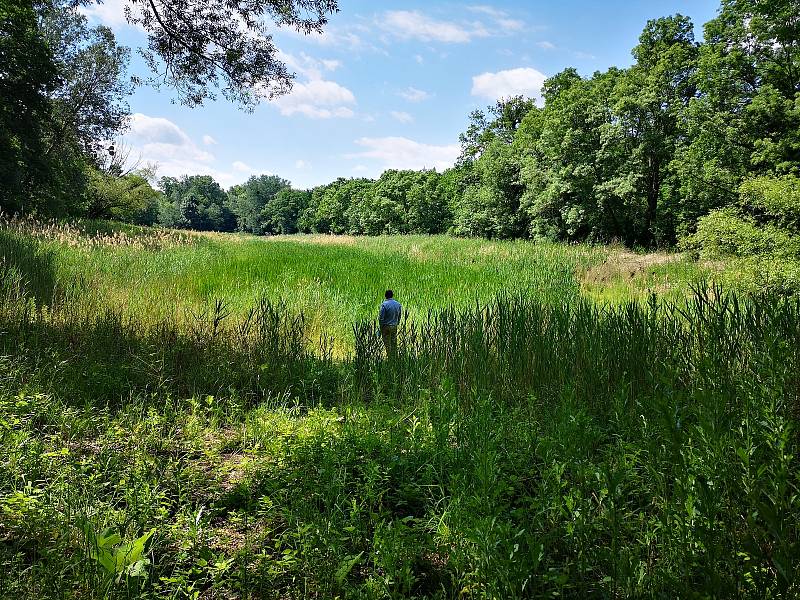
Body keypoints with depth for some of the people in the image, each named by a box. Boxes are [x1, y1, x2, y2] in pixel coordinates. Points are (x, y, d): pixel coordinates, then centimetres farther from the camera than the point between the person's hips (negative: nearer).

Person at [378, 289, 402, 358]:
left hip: (385, 326, -4)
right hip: (394, 326, 4)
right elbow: (400, 315, 9)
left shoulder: (384, 304, -15)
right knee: (394, 342, 13)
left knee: (387, 343, 4)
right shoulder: (398, 304, 1)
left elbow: (381, 317, -14)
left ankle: (389, 356, 3)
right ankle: (394, 356, 17)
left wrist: (380, 325, -1)